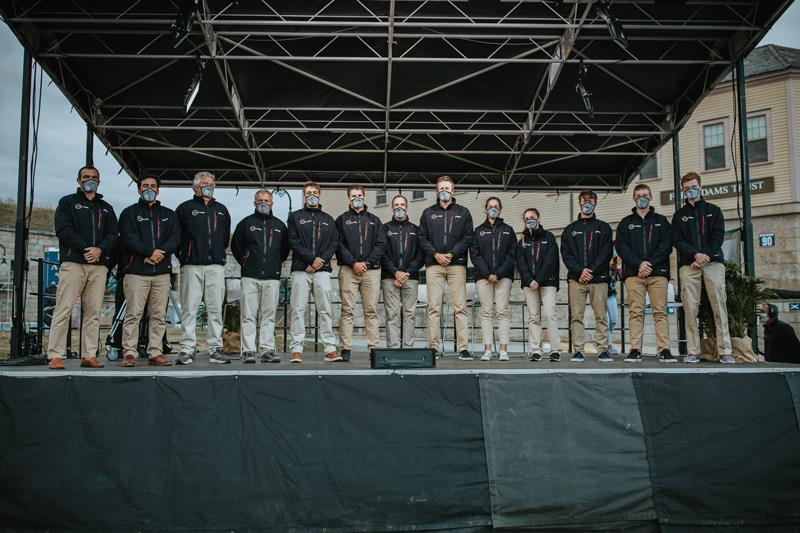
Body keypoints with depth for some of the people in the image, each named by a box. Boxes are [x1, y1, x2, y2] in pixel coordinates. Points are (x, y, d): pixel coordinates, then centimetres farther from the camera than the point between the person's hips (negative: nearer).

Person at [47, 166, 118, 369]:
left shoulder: (106, 208, 23)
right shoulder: (67, 202, 13)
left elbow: (113, 234, 10)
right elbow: (63, 229, -2)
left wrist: (100, 249, -10)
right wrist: (84, 248, -13)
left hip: (99, 265, 3)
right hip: (73, 263, -3)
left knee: (93, 312, 0)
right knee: (63, 310, -8)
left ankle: (89, 355, 3)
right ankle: (55, 356, -6)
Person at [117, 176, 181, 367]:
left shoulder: (169, 214, 19)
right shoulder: (130, 213, 11)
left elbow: (175, 238, 4)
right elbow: (129, 238, -5)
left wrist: (161, 251, -13)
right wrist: (150, 251, -17)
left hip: (162, 272, 3)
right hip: (136, 271, -3)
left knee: (159, 315, 2)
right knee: (133, 314, -6)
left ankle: (156, 353, 6)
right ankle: (129, 353, -1)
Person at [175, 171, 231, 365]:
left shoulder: (221, 210, 20)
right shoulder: (185, 208, 9)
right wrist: (183, 255, 4)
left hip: (216, 265, 3)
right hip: (192, 266, -3)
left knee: (215, 308, 1)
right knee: (189, 308, -4)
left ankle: (216, 349, 4)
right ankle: (187, 349, -1)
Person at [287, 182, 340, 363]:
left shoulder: (328, 219, 19)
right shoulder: (295, 217, 12)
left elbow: (334, 242, 9)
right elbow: (294, 242, 0)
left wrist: (321, 260, -7)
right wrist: (312, 258, -10)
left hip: (322, 270, 2)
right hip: (300, 269, -1)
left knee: (325, 310, -1)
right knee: (298, 310, -3)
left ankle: (330, 349, -1)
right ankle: (296, 350, -1)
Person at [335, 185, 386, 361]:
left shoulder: (374, 220, 18)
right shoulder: (341, 220, 14)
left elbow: (381, 244, 7)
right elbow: (339, 245, 2)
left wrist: (367, 262, -6)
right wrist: (353, 263, -10)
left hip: (371, 269, 1)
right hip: (348, 269, -1)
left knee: (371, 310, -1)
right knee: (347, 310, -5)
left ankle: (373, 348, 1)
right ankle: (346, 349, -4)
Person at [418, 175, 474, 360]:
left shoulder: (463, 212, 13)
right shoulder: (428, 213, 16)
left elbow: (468, 237, 4)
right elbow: (422, 238, 8)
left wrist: (451, 254, -8)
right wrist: (436, 254, -7)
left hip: (456, 264, -1)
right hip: (434, 264, 1)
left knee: (460, 307, -5)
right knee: (433, 307, -3)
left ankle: (463, 348, -4)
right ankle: (434, 347, 0)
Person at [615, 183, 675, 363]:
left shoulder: (661, 221, 17)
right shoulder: (625, 223, 17)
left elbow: (666, 245, 4)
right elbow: (621, 247, 3)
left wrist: (650, 263, -11)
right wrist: (639, 264, -12)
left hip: (658, 272, 0)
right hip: (633, 273, 0)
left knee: (660, 311, -5)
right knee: (636, 312, -5)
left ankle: (664, 350, -6)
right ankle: (635, 351, -5)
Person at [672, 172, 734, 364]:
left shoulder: (713, 211, 16)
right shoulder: (679, 215, 17)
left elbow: (718, 237, 4)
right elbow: (677, 241, 4)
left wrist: (705, 256, -11)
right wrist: (695, 255, -13)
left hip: (713, 262, 0)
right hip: (688, 264, 0)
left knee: (719, 306, -7)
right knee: (690, 308, -6)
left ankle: (725, 352, -6)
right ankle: (693, 352, -3)